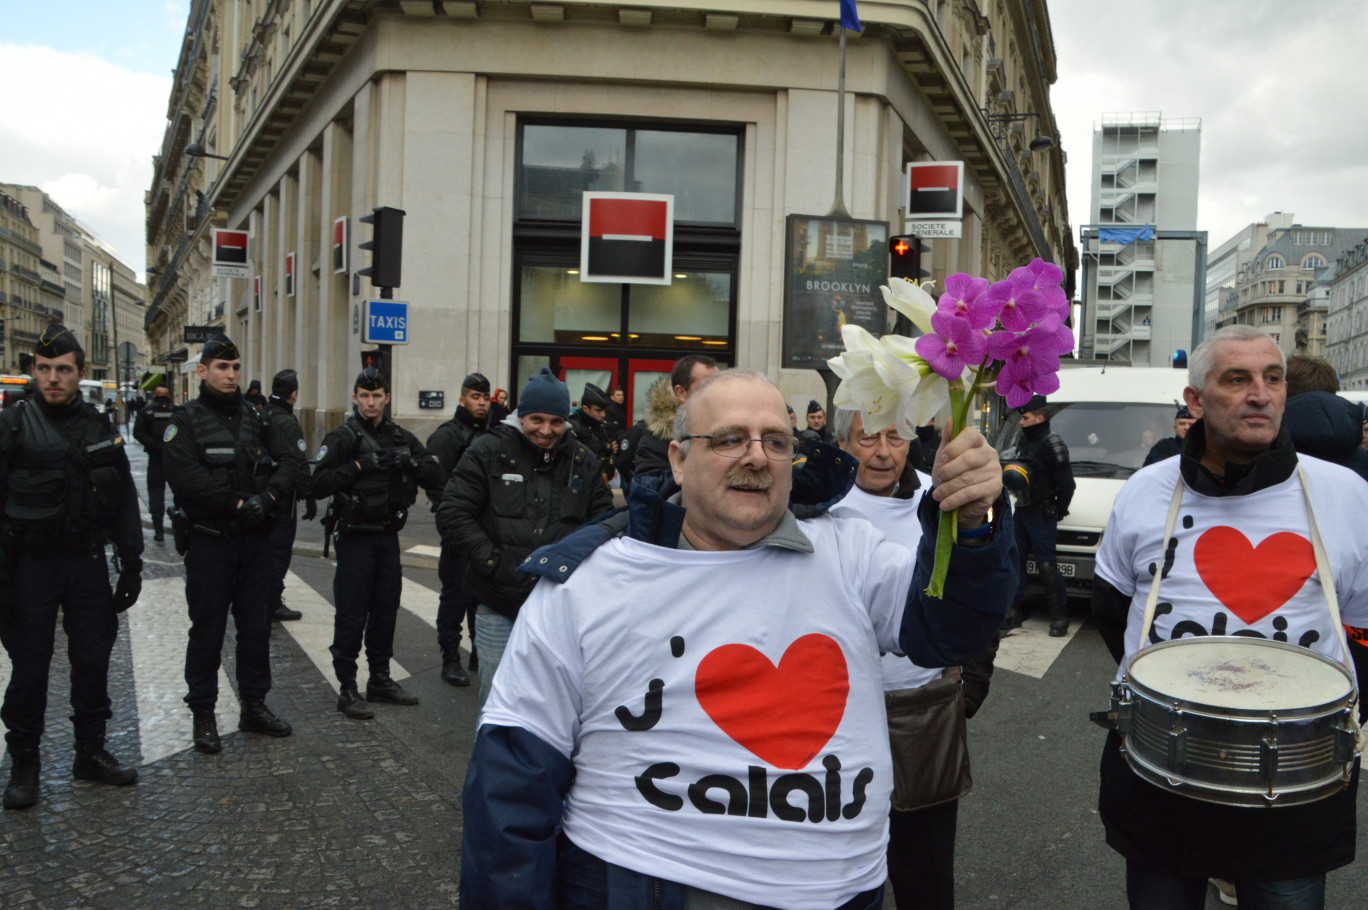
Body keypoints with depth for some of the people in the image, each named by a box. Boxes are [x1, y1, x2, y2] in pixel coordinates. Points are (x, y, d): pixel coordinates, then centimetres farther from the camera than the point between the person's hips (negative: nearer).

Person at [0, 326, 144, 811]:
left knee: (93, 659, 9)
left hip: (88, 560, 3)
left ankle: (91, 752, 23)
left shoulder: (101, 429, 5)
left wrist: (131, 564, 7)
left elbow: (124, 502, 10)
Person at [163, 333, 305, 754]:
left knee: (256, 626, 11)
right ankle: (203, 715, 15)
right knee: (208, 630, 3)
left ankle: (254, 706, 24)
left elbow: (292, 460, 2)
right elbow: (186, 476, -19)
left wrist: (269, 495, -15)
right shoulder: (185, 422, -4)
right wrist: (238, 503, -20)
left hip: (255, 539, 5)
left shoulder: (253, 418, 10)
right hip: (208, 542, -5)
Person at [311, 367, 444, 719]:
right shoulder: (343, 437, -5)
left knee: (385, 611, 13)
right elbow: (320, 484, -16)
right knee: (351, 614, -2)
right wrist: (359, 466, -22)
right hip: (355, 538, -5)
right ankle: (347, 688, 8)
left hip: (388, 537, 5)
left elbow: (435, 477, 4)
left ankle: (380, 680, 26)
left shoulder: (402, 438, 10)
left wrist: (410, 462, -13)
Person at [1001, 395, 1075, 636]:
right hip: (1021, 512, 8)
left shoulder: (1051, 445, -13)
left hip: (1041, 517, -8)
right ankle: (1013, 612, 16)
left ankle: (1059, 617, 2)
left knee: (1047, 565, -7)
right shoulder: (1024, 442, 14)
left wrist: (1057, 512, -7)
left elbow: (1066, 484, -13)